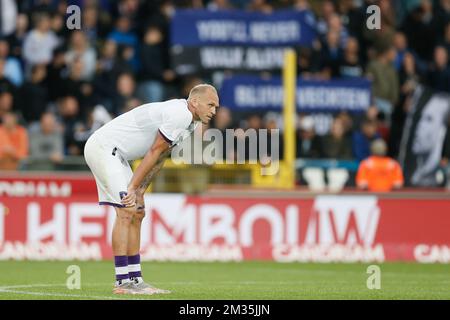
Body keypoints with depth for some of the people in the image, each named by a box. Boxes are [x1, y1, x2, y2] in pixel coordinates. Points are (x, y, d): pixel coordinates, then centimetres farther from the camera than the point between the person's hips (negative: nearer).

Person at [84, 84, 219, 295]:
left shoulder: (190, 121, 11)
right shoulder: (180, 115, -21)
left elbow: (160, 158, 12)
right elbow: (154, 153, -19)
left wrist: (140, 189, 4)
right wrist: (132, 188, -16)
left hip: (114, 154, 11)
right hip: (103, 148, -11)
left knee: (137, 214, 11)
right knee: (126, 212, -15)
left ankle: (134, 279, 14)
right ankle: (123, 282, -16)